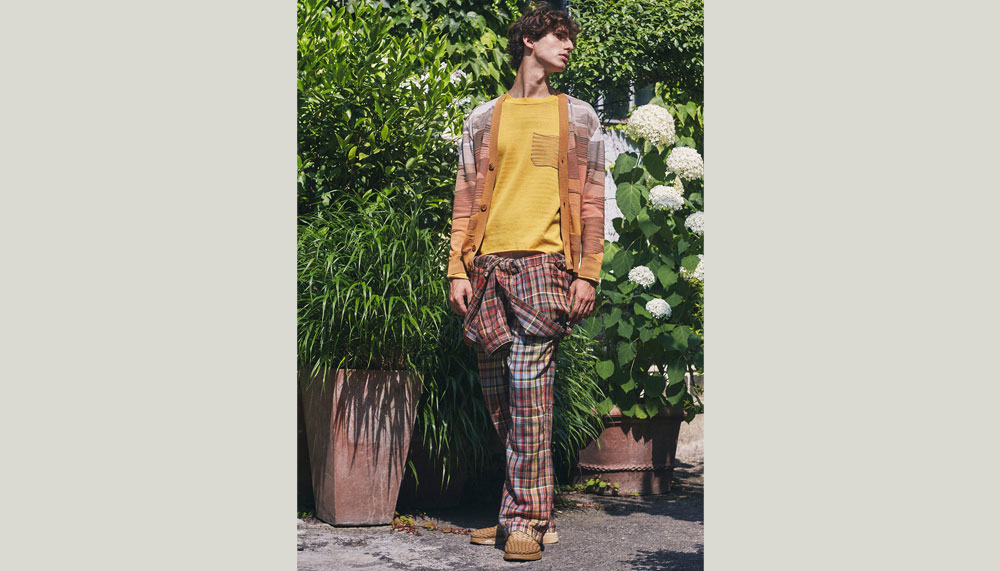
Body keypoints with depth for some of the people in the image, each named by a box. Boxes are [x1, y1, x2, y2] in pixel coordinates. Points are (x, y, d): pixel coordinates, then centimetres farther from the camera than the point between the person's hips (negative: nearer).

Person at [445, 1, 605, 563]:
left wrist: (587, 273, -1)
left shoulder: (579, 116, 15)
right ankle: (525, 509, 10)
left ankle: (526, 520, -9)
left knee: (529, 395, -12)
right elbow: (465, 200, 15)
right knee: (497, 397, 1)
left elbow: (592, 201, 10)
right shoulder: (484, 118, 18)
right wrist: (458, 270, 5)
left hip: (544, 263, -2)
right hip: (489, 265, 3)